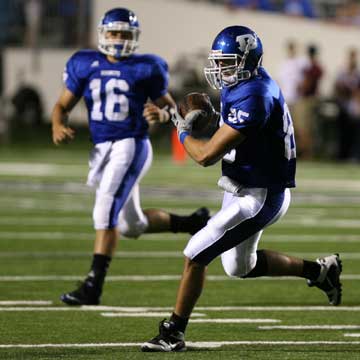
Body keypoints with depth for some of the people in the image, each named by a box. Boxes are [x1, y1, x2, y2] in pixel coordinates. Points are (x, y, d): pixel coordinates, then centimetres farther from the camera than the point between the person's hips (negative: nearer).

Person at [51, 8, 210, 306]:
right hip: (102, 149, 6)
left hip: (131, 145, -6)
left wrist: (162, 114, -18)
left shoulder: (145, 69, -3)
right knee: (131, 225, 15)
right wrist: (58, 126, -13)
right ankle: (191, 223, 39)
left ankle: (93, 286, -19)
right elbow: (63, 105, 9)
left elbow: (169, 105, 6)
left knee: (106, 212, -19)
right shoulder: (85, 65, 6)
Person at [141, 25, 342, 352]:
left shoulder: (252, 97, -26)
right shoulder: (241, 88, 5)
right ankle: (319, 270, 35)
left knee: (195, 255, -9)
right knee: (240, 266, 24)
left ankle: (174, 333, 2)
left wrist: (183, 132, -6)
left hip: (257, 198, -10)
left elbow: (207, 155, -25)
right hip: (245, 191, 10)